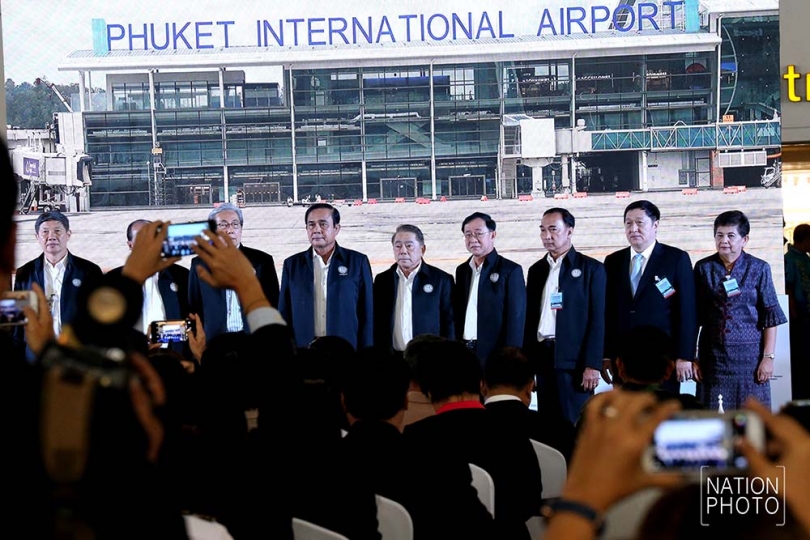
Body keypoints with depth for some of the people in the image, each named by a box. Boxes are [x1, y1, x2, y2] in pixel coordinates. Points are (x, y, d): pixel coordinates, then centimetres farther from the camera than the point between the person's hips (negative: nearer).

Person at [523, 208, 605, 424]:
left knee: (574, 426, -5)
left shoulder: (591, 268, 1)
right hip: (543, 358, 5)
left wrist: (593, 365, -12)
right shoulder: (536, 270, 16)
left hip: (574, 360, -5)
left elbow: (597, 320, -5)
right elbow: (530, 318, 16)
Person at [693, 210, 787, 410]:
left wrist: (768, 357, -4)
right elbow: (694, 316, 6)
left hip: (749, 355, -1)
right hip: (713, 356, 1)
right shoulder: (703, 268, 4)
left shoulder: (759, 269, 1)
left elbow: (771, 317, 1)